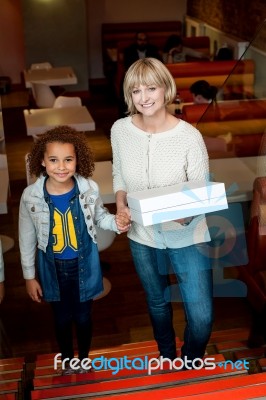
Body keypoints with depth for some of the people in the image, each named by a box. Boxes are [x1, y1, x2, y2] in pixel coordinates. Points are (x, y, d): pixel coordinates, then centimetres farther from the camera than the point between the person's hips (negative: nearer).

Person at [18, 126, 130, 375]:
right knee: (62, 319, 20)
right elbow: (27, 239, -7)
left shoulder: (89, 189, -18)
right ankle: (67, 362, 47)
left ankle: (84, 359, 47)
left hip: (84, 266, 0)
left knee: (83, 317, 19)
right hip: (53, 269, 0)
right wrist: (29, 276, 0)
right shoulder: (30, 196, -19)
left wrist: (116, 222, -21)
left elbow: (99, 216, 2)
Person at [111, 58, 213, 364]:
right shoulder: (120, 130, -9)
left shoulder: (189, 136, -19)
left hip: (186, 237, -3)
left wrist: (187, 213, -32)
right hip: (142, 237, 3)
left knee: (202, 318, -3)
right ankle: (167, 360, 52)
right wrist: (120, 204, -10)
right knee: (157, 303, 24)